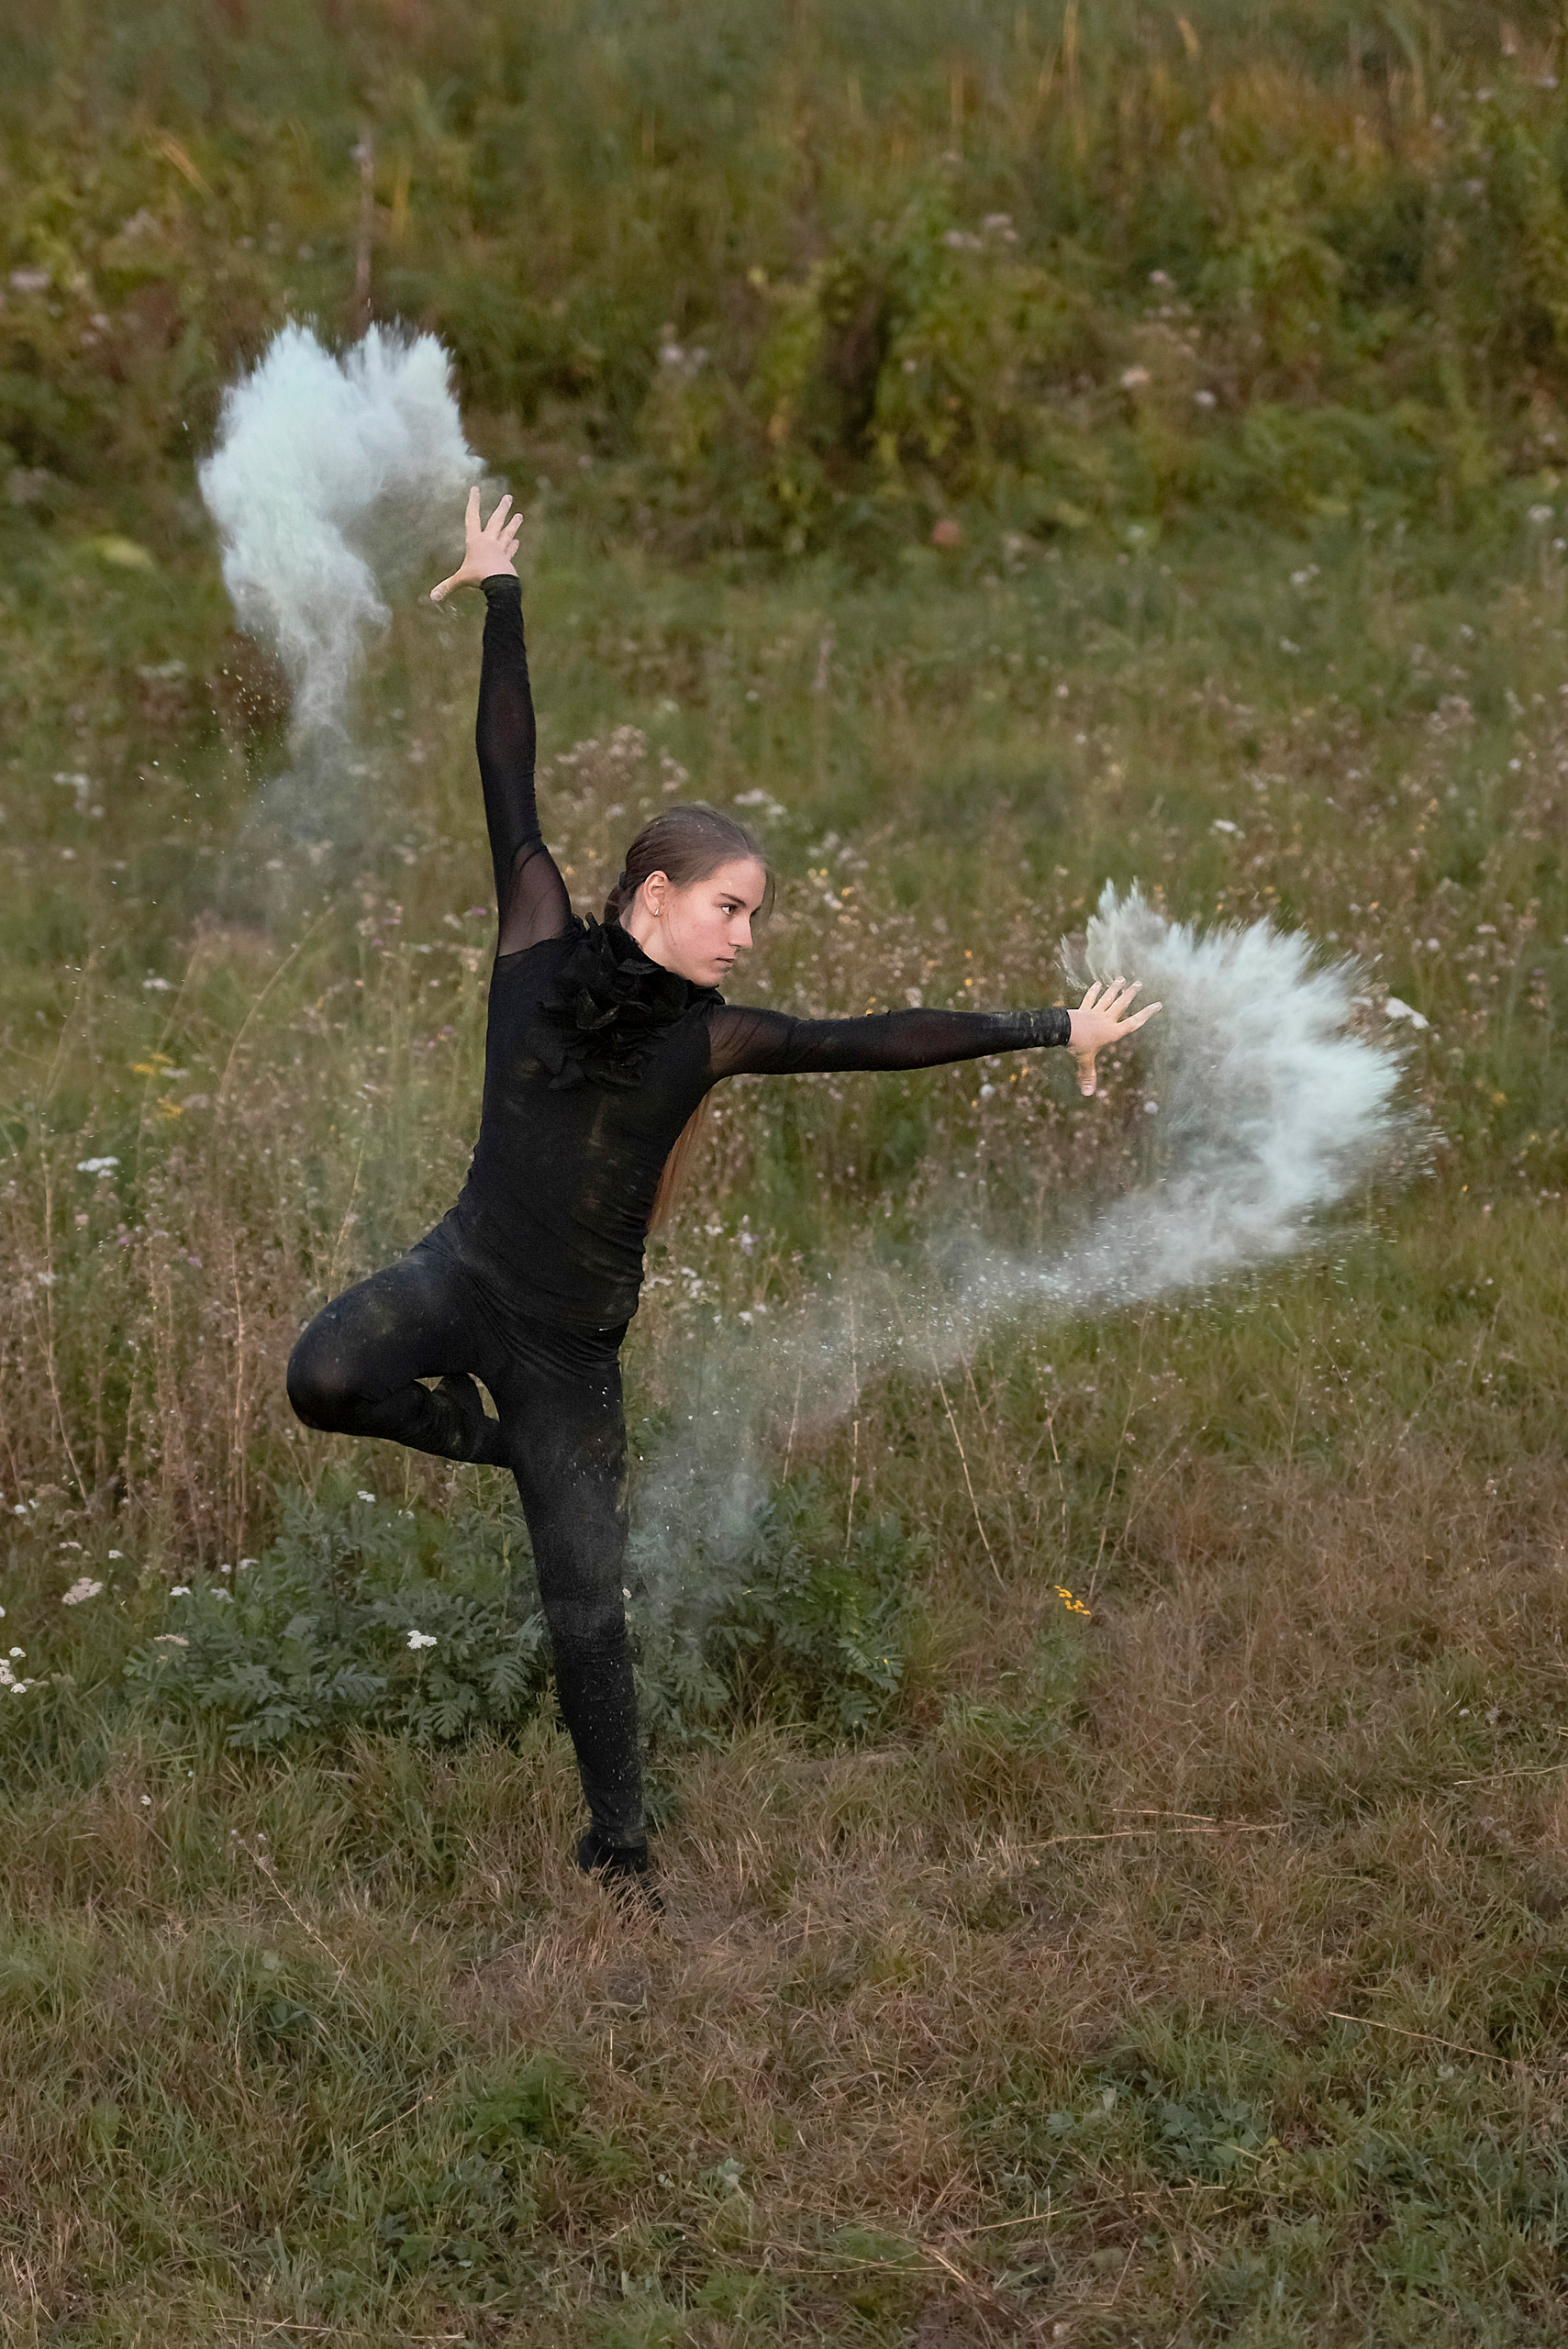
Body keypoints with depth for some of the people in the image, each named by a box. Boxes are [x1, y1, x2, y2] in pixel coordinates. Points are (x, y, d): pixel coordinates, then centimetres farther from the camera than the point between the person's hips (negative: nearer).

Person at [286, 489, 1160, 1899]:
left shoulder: (712, 1037, 1)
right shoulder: (541, 942, -3)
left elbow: (884, 1040, 4)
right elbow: (510, 779, 1)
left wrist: (1053, 1030, 4)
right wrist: (500, 596, 6)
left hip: (573, 1343, 1)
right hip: (465, 1273, -1)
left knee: (586, 1600, 1)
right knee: (326, 1378, -31)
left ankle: (620, 1842, 18)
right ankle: (468, 1428, 3)